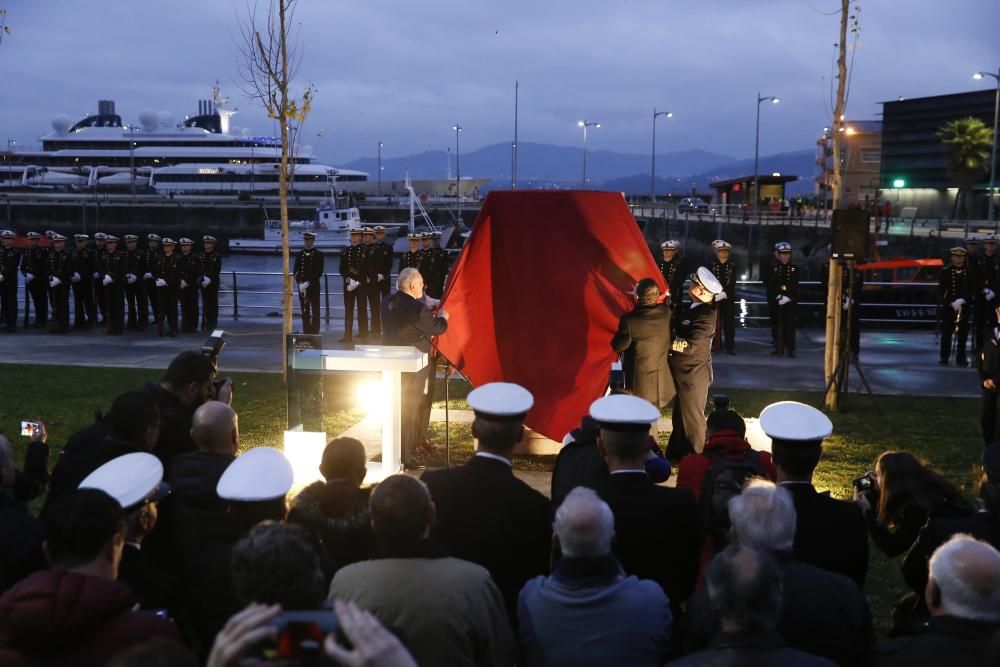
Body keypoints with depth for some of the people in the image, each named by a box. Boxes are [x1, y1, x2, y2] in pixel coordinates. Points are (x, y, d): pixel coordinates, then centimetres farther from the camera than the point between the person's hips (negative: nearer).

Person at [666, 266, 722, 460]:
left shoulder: (705, 315, -24)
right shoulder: (693, 308, 6)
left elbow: (690, 346, -27)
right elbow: (679, 334, 9)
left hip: (693, 374, -9)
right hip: (684, 372, 9)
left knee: (692, 417, 6)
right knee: (679, 416, 20)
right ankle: (677, 454, 33)